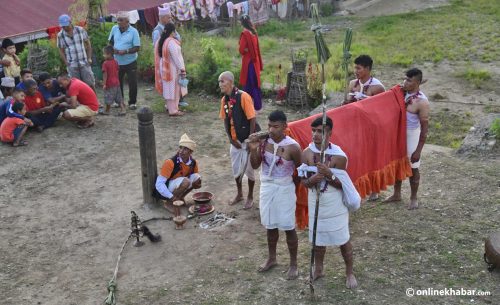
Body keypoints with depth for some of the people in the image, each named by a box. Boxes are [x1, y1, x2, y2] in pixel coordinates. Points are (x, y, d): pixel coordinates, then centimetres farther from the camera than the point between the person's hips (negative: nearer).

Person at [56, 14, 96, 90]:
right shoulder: (60, 35, -1)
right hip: (72, 66, 0)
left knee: (90, 84, 2)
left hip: (84, 63, 0)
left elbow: (88, 44, 7)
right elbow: (61, 51, 4)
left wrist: (89, 58, 1)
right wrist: (66, 63, -6)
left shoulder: (80, 30, -1)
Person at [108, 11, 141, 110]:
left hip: (130, 62, -4)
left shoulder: (133, 31, -10)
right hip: (117, 62, 4)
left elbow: (137, 48, -12)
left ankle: (132, 102, 14)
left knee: (133, 83, -1)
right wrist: (113, 48, -9)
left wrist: (126, 51, -25)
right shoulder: (114, 29, 2)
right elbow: (110, 42, 13)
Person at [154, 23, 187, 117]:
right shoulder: (171, 42, -23)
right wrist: (182, 70, -18)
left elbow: (158, 56, 10)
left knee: (168, 88, 20)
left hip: (163, 69, 8)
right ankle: (173, 110, 7)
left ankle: (169, 106, 32)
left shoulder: (159, 41, 2)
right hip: (172, 69, -8)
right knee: (173, 89, 1)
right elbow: (176, 57, -23)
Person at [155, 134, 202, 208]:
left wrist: (197, 184, -15)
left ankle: (180, 198, 4)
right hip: (164, 191, -7)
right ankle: (169, 202, -14)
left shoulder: (193, 163, -7)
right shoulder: (170, 162, -26)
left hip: (176, 186, 7)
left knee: (197, 177, -10)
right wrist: (171, 197, -34)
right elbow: (159, 184, -27)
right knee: (185, 181, -30)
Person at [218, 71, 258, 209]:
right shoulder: (224, 99, 0)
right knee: (236, 168, 16)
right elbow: (226, 120, 7)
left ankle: (250, 197, 23)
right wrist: (231, 139, -1)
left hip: (247, 139, -6)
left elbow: (252, 119, -19)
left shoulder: (243, 96, -21)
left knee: (248, 169, 5)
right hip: (235, 140, 6)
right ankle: (239, 194, 36)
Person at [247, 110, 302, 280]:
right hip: (266, 187, 4)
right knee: (271, 226, 18)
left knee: (288, 228, 6)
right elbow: (255, 166, -2)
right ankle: (271, 258, 37)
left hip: (284, 189, -4)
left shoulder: (292, 147, -19)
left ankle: (293, 264, 22)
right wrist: (253, 150, -18)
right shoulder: (263, 142, -7)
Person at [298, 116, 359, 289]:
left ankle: (349, 273, 29)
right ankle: (318, 269, 39)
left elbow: (342, 185, -15)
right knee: (318, 239, 19)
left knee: (343, 240, 10)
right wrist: (311, 180, -26)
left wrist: (328, 174, -32)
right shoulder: (307, 153, -9)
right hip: (316, 204, 3)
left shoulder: (339, 156, -19)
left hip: (335, 206, -3)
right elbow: (303, 181, -3)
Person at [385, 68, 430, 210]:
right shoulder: (402, 93, -2)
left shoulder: (422, 102, -21)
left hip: (412, 136, -6)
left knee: (412, 168, 6)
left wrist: (418, 150, -20)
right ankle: (396, 194, 32)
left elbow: (424, 128, -19)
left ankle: (413, 198, 22)